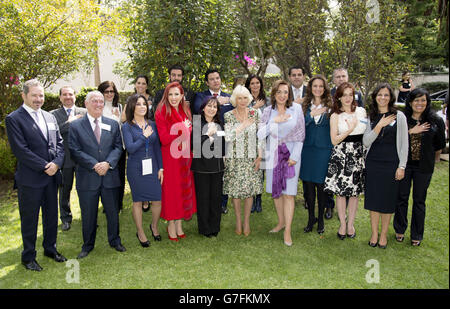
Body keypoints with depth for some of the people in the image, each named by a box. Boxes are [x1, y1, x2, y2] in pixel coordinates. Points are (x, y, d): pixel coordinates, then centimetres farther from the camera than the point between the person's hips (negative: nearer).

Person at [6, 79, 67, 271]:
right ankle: (28, 257, 24)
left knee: (52, 215, 17)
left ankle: (50, 248, 35)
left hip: (51, 176, 6)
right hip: (30, 179, -6)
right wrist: (44, 167, -16)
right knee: (29, 220, 8)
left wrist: (57, 163, -9)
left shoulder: (50, 117, 11)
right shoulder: (14, 119, -8)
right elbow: (20, 149, -15)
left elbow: (59, 143, 8)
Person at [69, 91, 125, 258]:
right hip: (87, 178, -2)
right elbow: (75, 151, -7)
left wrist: (108, 163, -14)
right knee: (88, 214, 10)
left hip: (110, 176, 2)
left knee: (113, 211, 12)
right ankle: (88, 245, 28)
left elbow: (118, 147, 3)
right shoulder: (76, 126, 0)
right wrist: (94, 165, -16)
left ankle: (115, 241, 31)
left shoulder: (113, 124, 8)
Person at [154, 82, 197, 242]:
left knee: (184, 188, 10)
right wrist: (182, 130, -21)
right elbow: (164, 139, -16)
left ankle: (179, 223, 24)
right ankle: (171, 224, 18)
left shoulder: (185, 111, 9)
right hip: (170, 158, -5)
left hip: (185, 156, 5)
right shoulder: (161, 113, -9)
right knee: (171, 189, 2)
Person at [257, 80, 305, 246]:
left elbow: (300, 135, -1)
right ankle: (281, 222, 28)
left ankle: (288, 231, 3)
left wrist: (294, 156, -8)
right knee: (276, 190, 9)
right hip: (273, 154, 3)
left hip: (291, 153, -2)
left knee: (289, 193, -4)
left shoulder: (296, 108, -1)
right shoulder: (268, 111, 4)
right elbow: (260, 134, -5)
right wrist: (275, 122, -16)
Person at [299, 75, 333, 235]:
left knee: (321, 185, 1)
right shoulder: (305, 105, 8)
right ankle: (311, 217, 22)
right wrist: (312, 114, -15)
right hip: (307, 148, 2)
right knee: (308, 184, 6)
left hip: (324, 149, -2)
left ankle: (320, 219, 19)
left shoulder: (330, 106, 1)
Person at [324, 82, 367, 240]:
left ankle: (351, 223, 21)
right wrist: (350, 130, -12)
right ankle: (343, 224, 16)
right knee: (340, 191, 2)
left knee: (355, 191, 6)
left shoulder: (361, 111, 8)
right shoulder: (335, 116, 1)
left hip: (358, 155, 2)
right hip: (341, 155, -2)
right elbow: (334, 140, -5)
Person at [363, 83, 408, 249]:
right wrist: (379, 126, -14)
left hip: (391, 163, -2)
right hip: (373, 163, 2)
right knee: (373, 198, 6)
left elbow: (404, 144, -2)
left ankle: (383, 234, 21)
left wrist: (402, 166, -6)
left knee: (387, 199, 5)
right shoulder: (371, 117, 6)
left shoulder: (399, 116, -1)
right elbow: (366, 142, -3)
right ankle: (374, 233, 20)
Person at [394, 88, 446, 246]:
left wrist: (424, 148, 0)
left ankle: (416, 235, 26)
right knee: (402, 197, 10)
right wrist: (410, 132, -17)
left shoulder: (436, 121, -3)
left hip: (423, 167, 0)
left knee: (419, 200, 10)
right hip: (404, 164, 0)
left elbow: (440, 144, 6)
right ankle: (400, 230, 29)